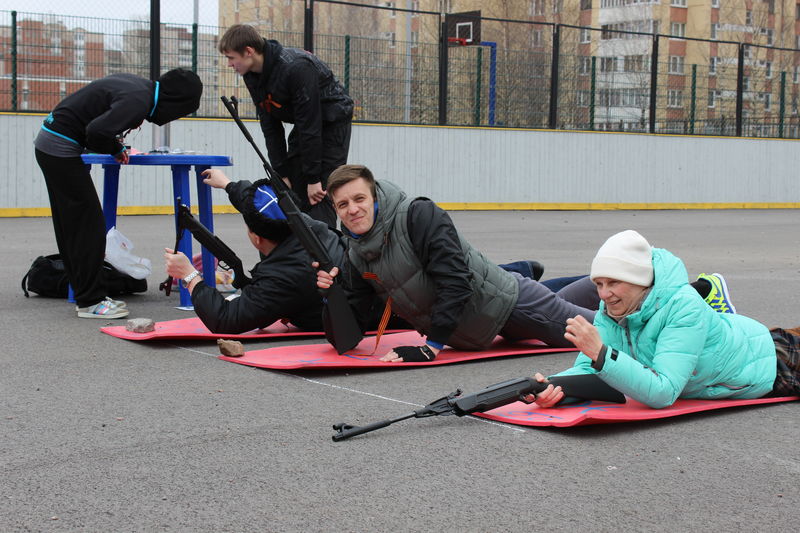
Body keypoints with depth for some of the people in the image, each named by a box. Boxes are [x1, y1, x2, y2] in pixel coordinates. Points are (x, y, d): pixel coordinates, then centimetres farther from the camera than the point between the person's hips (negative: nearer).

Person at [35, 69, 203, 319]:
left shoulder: (140, 84, 8)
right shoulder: (139, 101, -21)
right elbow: (97, 131, -30)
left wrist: (115, 145, 10)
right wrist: (116, 149, -10)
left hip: (48, 142, 10)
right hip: (61, 148, -10)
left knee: (70, 225, 13)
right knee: (88, 224, -7)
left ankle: (86, 295, 20)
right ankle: (90, 301, -3)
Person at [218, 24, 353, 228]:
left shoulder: (296, 68, -32)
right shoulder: (252, 76, -6)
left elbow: (310, 125, -29)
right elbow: (270, 126, -1)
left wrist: (313, 177, -26)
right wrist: (281, 173, -5)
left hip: (331, 123, -8)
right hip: (305, 125, 8)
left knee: (319, 196, -17)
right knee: (293, 195, 2)